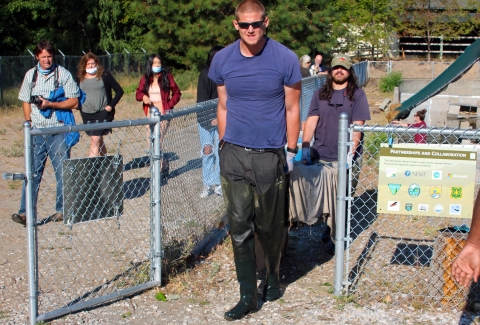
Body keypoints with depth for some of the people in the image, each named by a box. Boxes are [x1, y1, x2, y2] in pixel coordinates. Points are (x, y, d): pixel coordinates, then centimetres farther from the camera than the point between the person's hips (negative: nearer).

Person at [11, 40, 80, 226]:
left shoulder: (63, 74, -1)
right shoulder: (31, 75, 9)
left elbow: (73, 102, -6)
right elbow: (26, 101, 15)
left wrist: (50, 104, -16)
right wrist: (29, 124, 3)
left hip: (58, 132, -2)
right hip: (36, 132, 2)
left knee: (62, 172, 4)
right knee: (32, 172, -2)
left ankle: (62, 210, 16)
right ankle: (26, 212, -2)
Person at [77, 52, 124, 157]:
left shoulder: (104, 75, -4)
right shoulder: (80, 78, 6)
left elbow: (119, 91, -1)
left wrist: (111, 106, -8)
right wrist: (79, 106, 4)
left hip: (102, 113, -5)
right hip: (86, 114, 5)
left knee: (95, 140, -14)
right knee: (99, 141, 16)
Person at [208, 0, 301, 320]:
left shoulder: (285, 59, -7)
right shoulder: (222, 59, 1)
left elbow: (292, 108, 0)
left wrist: (292, 150, -1)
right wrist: (224, 144, 11)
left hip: (270, 156, -2)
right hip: (234, 155, 2)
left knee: (270, 225, 11)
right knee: (240, 227, 2)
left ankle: (273, 277, 36)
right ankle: (248, 295, 11)